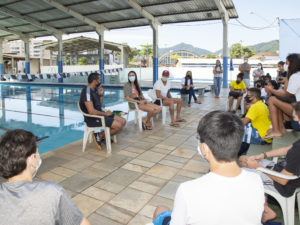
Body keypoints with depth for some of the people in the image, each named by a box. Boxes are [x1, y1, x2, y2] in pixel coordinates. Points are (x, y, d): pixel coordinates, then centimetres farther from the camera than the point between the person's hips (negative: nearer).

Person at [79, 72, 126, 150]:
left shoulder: (94, 90, 10)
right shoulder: (87, 92, -19)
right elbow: (91, 111, -27)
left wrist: (101, 95, 4)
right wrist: (105, 113, -13)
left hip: (100, 114, 10)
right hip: (93, 119, -10)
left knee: (123, 121, 4)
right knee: (118, 125, -21)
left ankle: (103, 136, 9)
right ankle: (99, 136, -2)